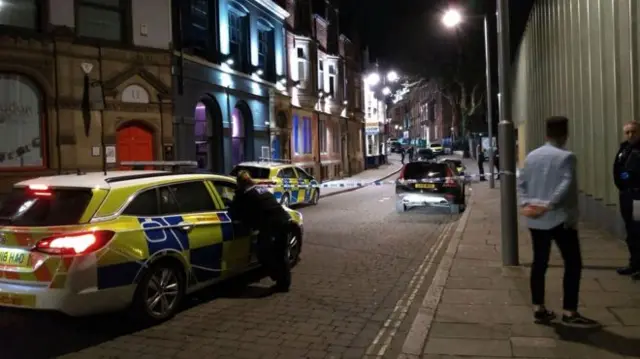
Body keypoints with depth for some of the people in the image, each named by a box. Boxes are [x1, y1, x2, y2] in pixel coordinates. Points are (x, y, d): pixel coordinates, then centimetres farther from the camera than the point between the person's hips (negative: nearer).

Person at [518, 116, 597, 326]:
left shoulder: (531, 156, 9)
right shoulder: (566, 157, -11)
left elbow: (522, 183, 7)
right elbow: (565, 186, -23)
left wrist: (526, 203, -3)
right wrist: (548, 205, -23)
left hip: (535, 220, 6)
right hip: (560, 219, -6)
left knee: (539, 263, 11)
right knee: (573, 264, 3)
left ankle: (539, 309, 15)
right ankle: (569, 313, 4)